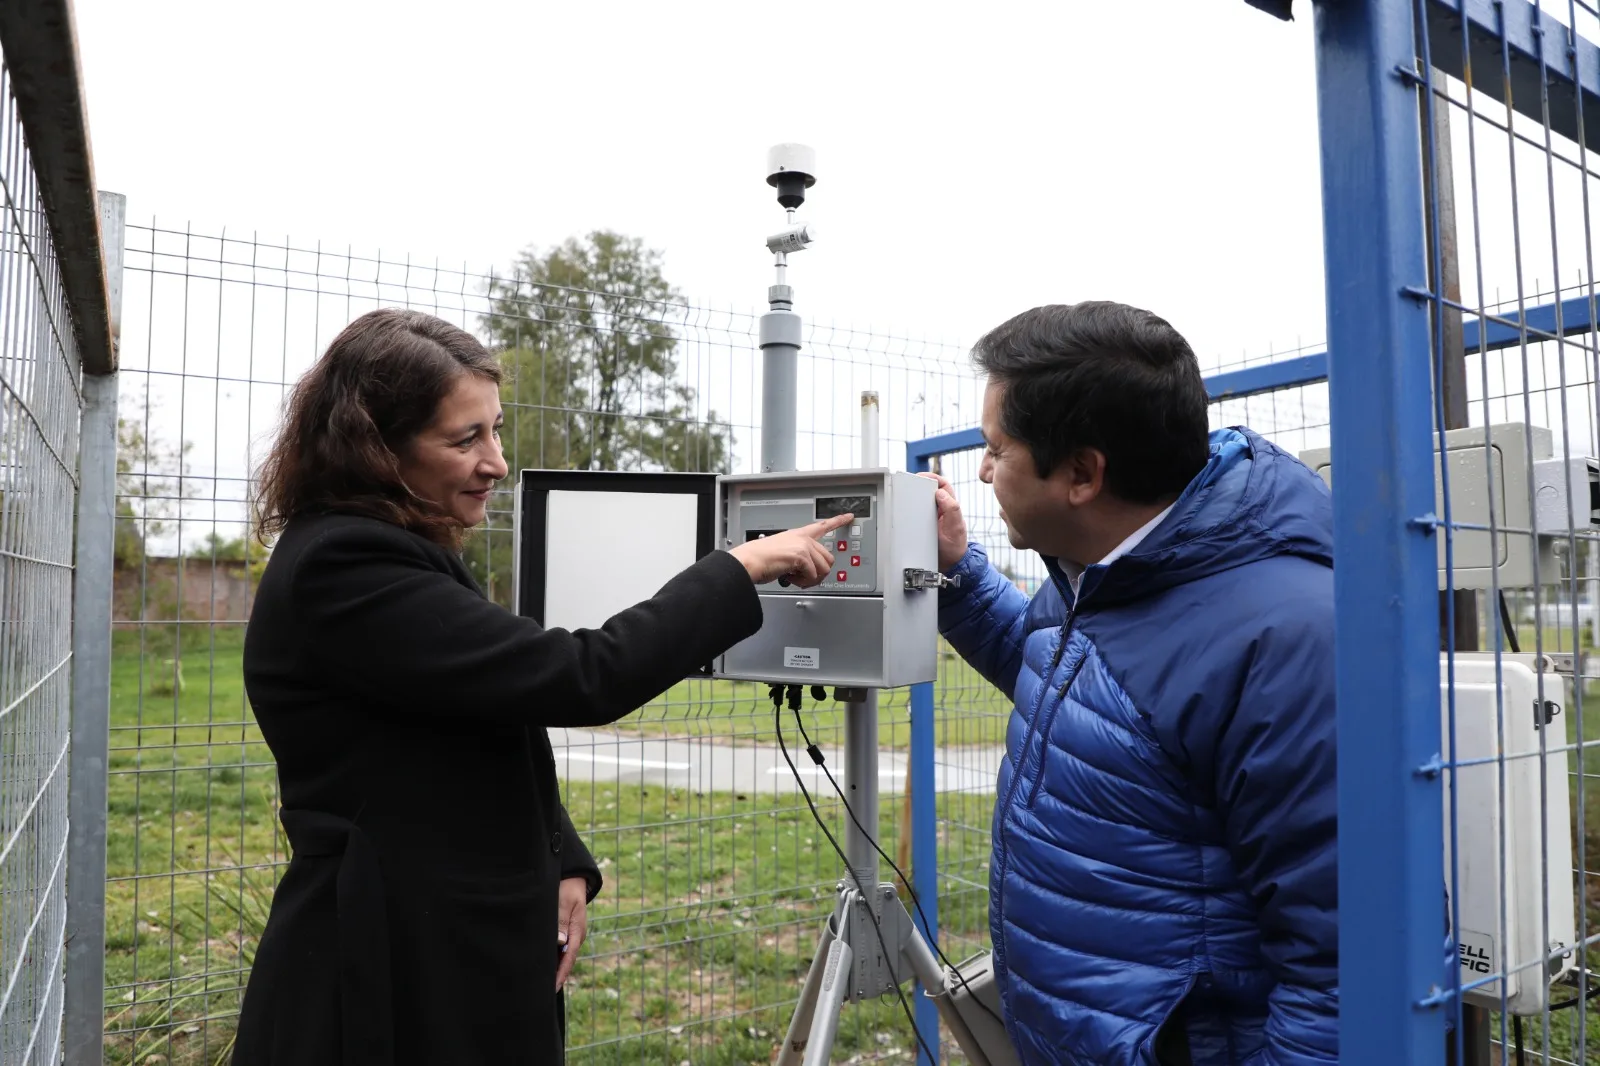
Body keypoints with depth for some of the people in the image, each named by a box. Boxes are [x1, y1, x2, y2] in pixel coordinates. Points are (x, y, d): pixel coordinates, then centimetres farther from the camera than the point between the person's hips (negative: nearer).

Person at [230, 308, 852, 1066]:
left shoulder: (403, 557, 9)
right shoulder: (340, 570, -21)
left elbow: (498, 731, 15)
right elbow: (578, 678, -26)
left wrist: (563, 866, 0)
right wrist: (741, 570, -17)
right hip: (396, 984, -9)